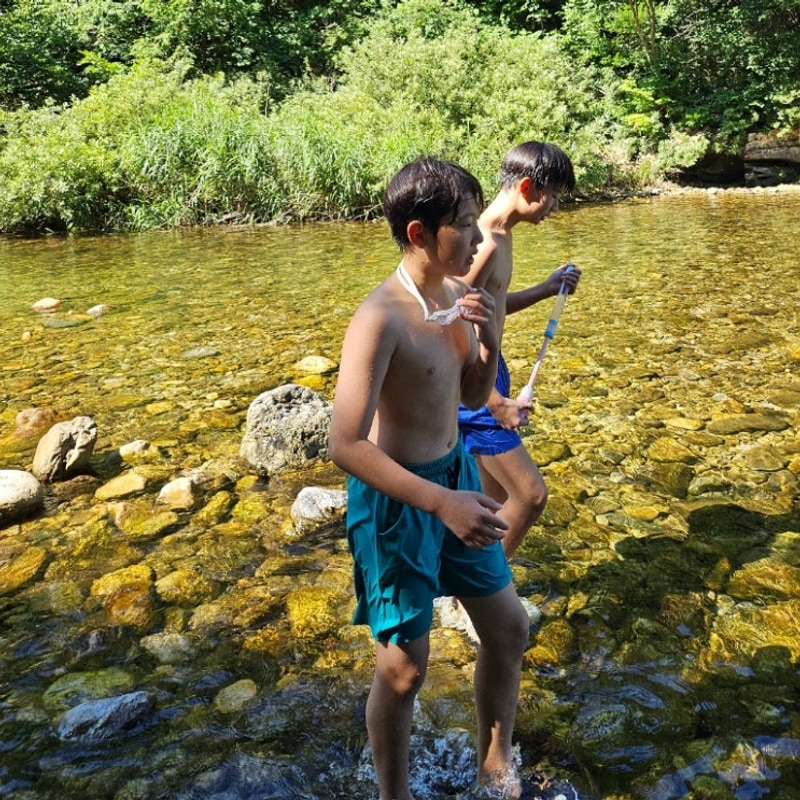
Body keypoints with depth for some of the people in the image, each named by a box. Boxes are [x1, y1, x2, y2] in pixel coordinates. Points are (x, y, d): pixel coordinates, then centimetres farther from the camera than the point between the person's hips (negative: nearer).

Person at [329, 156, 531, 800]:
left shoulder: (455, 295, -1)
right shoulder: (381, 318, -25)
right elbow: (346, 445, -28)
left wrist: (490, 340, -9)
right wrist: (440, 502, -32)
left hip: (455, 475, 8)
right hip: (396, 495, -8)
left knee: (509, 628, 17)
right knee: (404, 669, 6)